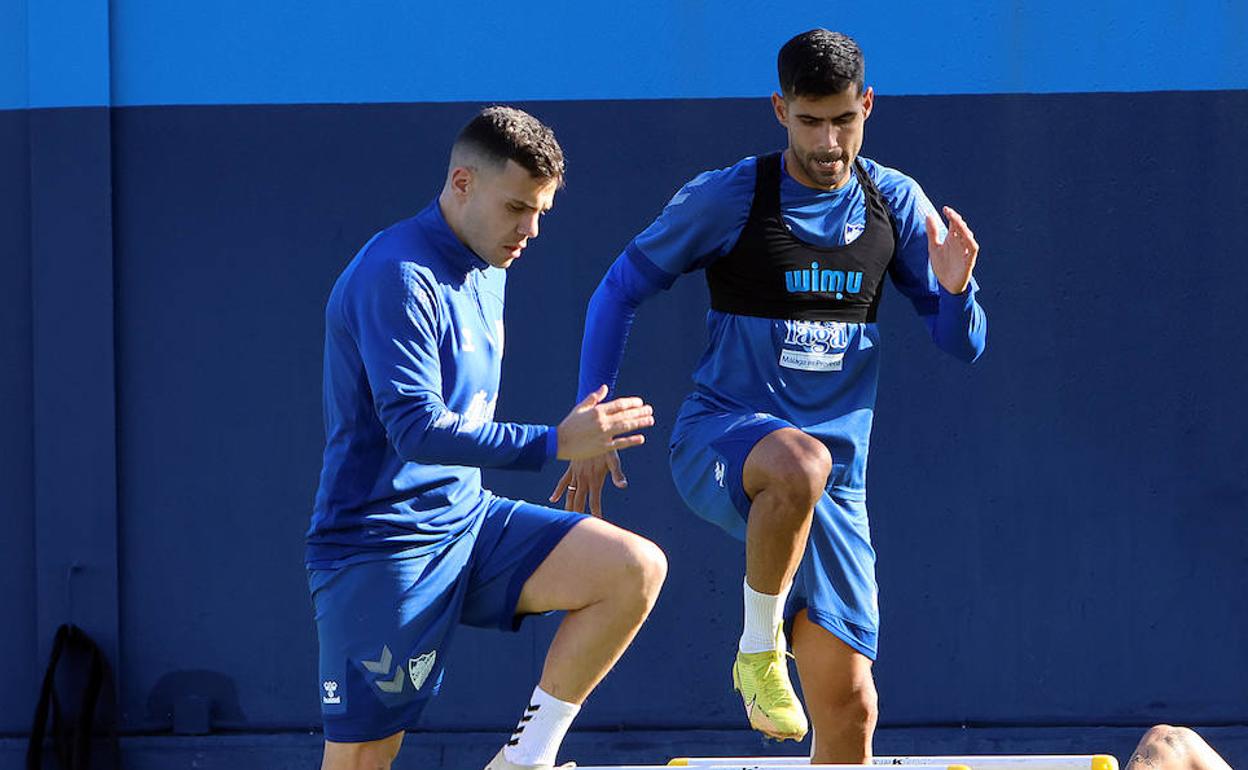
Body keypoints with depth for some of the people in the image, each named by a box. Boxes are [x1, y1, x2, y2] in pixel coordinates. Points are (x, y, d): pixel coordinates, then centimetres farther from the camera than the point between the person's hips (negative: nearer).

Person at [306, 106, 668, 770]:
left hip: (466, 518, 8)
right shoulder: (397, 278, -18)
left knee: (635, 568, -10)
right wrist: (555, 445, -30)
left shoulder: (486, 270, 12)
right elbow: (417, 429, -26)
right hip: (379, 549, -8)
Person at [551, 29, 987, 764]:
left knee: (849, 704, -4)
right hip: (720, 439, -3)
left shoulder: (895, 203, 5)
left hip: (833, 478, 3)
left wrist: (954, 289, -15)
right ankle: (758, 646, -19)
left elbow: (964, 344, 8)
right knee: (800, 461, -41)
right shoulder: (725, 199, -5)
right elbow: (620, 291, 5)